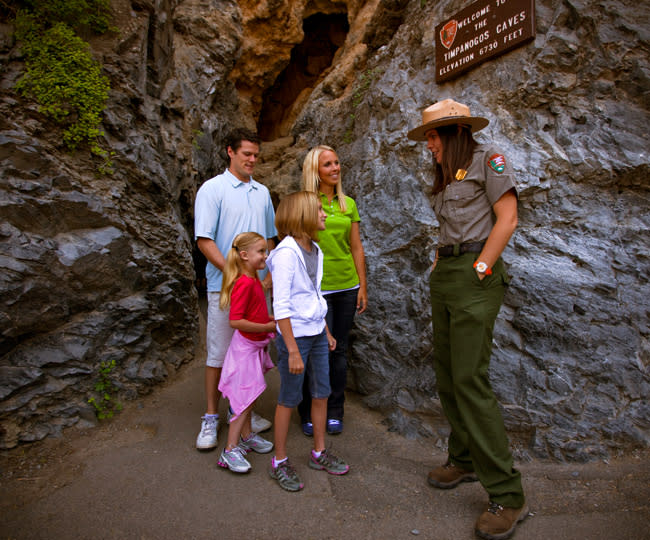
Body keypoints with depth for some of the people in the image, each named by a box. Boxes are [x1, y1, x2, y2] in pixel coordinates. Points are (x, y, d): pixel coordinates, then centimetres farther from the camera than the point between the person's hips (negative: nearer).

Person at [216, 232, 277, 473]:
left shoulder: (254, 280, 8)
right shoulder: (244, 283, -23)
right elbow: (236, 321, -28)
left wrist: (272, 319, 6)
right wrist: (267, 327, -21)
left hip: (255, 346, 9)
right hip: (245, 347, -9)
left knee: (248, 396, 20)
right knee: (245, 399, -2)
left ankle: (246, 436, 35)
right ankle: (230, 450, 8)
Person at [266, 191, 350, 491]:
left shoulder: (315, 250, 8)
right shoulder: (287, 252, -17)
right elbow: (281, 306, -20)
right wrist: (292, 350, -21)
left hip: (317, 334, 8)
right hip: (295, 335, -8)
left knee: (321, 394, 15)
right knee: (289, 399, 4)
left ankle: (319, 453, 32)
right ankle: (279, 462, 22)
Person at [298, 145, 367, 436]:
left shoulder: (348, 204, 10)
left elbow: (356, 248, 11)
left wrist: (362, 286, 8)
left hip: (346, 286, 4)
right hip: (315, 287, -4)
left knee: (339, 349, 11)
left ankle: (334, 411, 26)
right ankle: (309, 413, 19)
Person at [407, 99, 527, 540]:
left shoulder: (489, 159, -1)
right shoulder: (447, 176, 22)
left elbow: (507, 218, -10)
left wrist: (479, 271, -15)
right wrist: (439, 264, 8)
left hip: (475, 276, -8)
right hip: (444, 275, 9)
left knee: (470, 380, -13)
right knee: (448, 375, 9)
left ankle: (507, 495, -3)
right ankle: (465, 459, 24)